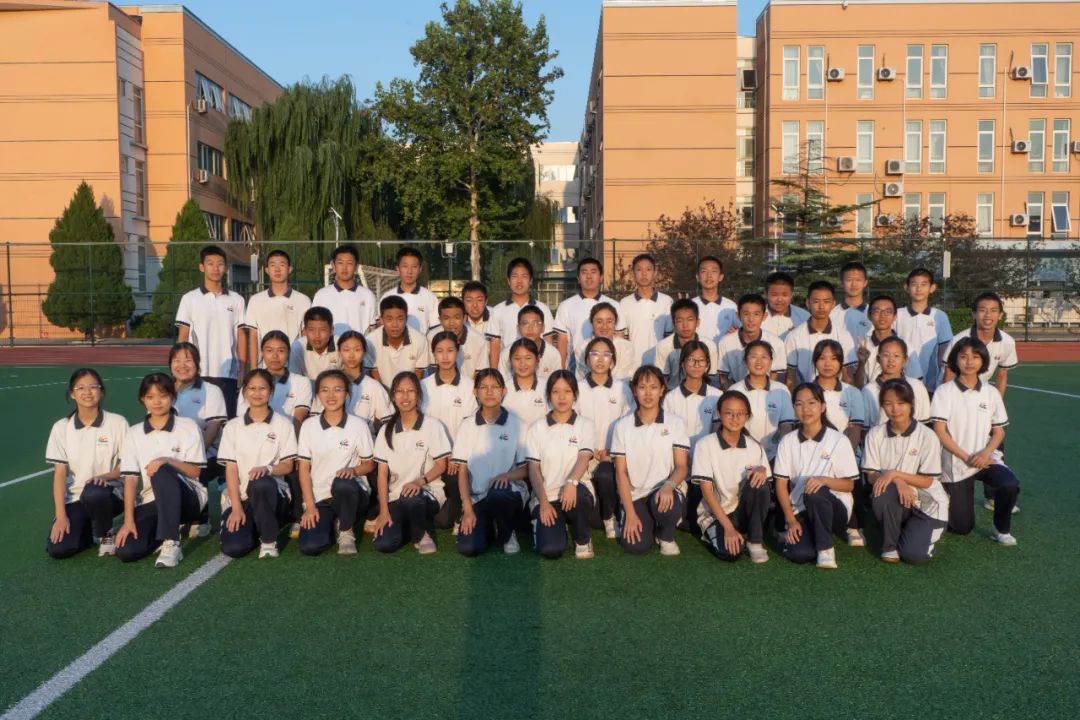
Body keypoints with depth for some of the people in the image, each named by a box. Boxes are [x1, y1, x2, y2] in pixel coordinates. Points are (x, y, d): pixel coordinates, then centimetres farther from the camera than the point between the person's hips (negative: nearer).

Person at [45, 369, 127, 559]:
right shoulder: (61, 427, 0)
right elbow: (59, 473, -4)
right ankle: (89, 529, 15)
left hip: (108, 494, -2)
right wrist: (60, 515, -11)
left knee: (93, 492, -38)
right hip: (74, 499, 2)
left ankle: (106, 534, -6)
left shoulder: (117, 422, -5)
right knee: (57, 549, -19)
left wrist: (105, 476, -22)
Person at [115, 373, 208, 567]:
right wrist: (128, 520, -9)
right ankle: (171, 527, 10)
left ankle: (171, 543, -30)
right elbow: (130, 479, 0)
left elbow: (195, 471, -4)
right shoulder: (134, 433, 7)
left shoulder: (188, 427, -1)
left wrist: (168, 461, -23)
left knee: (162, 471, -36)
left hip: (187, 497, -3)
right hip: (151, 502, 3)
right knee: (126, 551, -22)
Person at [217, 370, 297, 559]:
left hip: (272, 493, -1)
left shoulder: (283, 423, 3)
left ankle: (269, 541, -16)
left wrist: (267, 468, -23)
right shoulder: (233, 426, 6)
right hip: (239, 496, 1)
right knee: (233, 548, -22)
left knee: (261, 484, -38)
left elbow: (288, 465, 0)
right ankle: (253, 528, 14)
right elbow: (230, 469, 0)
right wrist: (236, 507, -11)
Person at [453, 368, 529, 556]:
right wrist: (467, 508, -8)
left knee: (498, 494, -38)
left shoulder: (516, 424, 1)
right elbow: (462, 470, 2)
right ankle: (489, 526, 14)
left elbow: (525, 469, 3)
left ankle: (507, 534, -5)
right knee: (468, 548, -21)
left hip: (509, 492, -1)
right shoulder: (467, 425, 5)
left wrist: (507, 475, -19)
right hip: (477, 497, 1)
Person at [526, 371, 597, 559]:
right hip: (546, 496, 0)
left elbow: (584, 458, -12)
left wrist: (572, 482, -33)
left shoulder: (585, 425, 4)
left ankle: (582, 539, -6)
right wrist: (543, 502, -14)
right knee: (550, 550, -23)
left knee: (577, 494, -39)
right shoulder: (537, 428, 6)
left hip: (576, 490, 0)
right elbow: (533, 468, 0)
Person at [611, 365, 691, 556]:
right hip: (635, 495, 1)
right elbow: (621, 472, -1)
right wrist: (630, 513, -9)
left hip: (665, 491, -1)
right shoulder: (622, 426, 1)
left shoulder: (675, 423, 0)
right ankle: (646, 522, 17)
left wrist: (669, 485, -27)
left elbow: (682, 466, -3)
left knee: (664, 504, -36)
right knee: (635, 546, -20)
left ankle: (666, 536, 0)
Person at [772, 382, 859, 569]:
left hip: (834, 507, -1)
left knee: (815, 493, -36)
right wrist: (791, 520, -9)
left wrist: (824, 480, -24)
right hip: (800, 511, 1)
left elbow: (849, 485, -2)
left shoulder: (839, 441, -4)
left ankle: (825, 548, -17)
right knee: (799, 554, -27)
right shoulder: (787, 441, 2)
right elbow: (781, 484, 1)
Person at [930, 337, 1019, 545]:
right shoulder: (944, 392, -5)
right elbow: (940, 431, -10)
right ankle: (949, 499, 32)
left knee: (1010, 484, -30)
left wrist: (985, 453, -13)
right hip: (955, 463, -2)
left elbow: (999, 432, 6)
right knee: (962, 527, -2)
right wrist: (966, 457, -16)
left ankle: (1001, 529, -4)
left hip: (985, 458, 2)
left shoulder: (991, 393, 4)